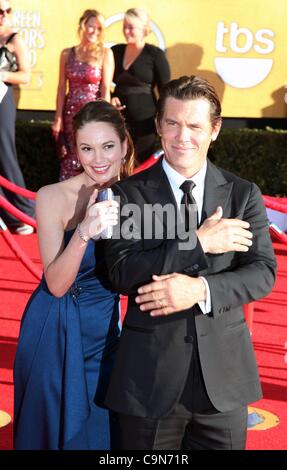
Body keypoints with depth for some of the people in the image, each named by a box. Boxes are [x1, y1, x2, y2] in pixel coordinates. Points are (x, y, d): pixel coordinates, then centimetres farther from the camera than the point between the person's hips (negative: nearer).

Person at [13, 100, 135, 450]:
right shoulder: (53, 197, -15)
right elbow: (56, 284, -19)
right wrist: (83, 233, -33)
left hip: (106, 332, 3)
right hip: (55, 333, -3)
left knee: (102, 429, 16)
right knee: (57, 429, 13)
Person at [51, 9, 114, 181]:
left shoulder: (105, 53, -1)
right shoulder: (67, 53, 6)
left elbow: (106, 90, -6)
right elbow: (62, 88, 6)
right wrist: (58, 118, 2)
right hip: (71, 113, 2)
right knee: (70, 162, 5)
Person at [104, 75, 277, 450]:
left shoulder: (244, 194, 3)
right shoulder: (129, 194, -2)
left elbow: (263, 273, -5)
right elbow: (122, 273, -14)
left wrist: (200, 290, -21)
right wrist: (199, 243, -20)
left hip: (224, 374, 2)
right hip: (150, 374, -1)